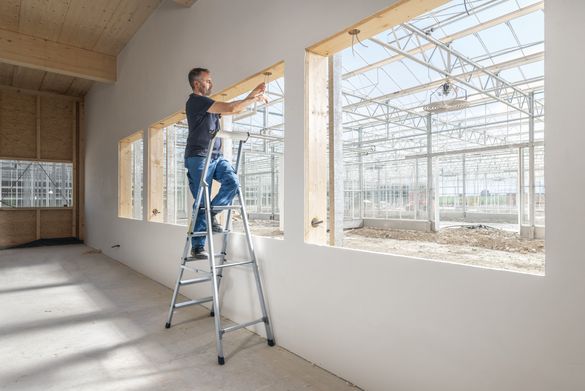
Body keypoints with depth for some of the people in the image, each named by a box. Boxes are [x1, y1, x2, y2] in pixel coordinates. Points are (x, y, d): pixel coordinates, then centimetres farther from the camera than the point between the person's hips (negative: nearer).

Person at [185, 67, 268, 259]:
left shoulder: (210, 104, 22)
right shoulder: (196, 101, -6)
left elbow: (233, 110, 21)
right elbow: (230, 108, -13)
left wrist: (252, 95, 12)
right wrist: (254, 99, -3)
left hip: (216, 156, 8)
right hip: (199, 157, -7)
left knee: (232, 182, -17)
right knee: (201, 202, -6)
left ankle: (211, 214, 2)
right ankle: (197, 246, 4)